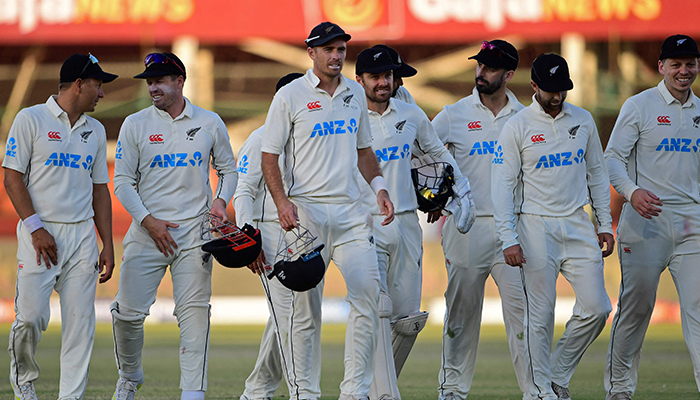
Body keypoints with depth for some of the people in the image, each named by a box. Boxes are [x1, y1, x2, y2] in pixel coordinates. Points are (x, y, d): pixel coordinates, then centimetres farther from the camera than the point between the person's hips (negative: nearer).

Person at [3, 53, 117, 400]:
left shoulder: (95, 130, 15)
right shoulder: (31, 120, -1)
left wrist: (108, 245, 10)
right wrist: (35, 228, -15)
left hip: (82, 235, 5)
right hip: (41, 234, -5)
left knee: (80, 321, -2)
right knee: (32, 316, -11)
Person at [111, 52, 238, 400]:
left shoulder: (210, 123, 8)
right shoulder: (135, 124, 4)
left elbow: (228, 169, 18)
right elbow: (122, 181, 2)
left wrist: (221, 200, -3)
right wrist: (148, 221, -10)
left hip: (195, 232, 0)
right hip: (148, 230, 0)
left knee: (194, 312, -7)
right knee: (128, 311, -4)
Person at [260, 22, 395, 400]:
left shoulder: (355, 93, 13)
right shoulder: (290, 96, -3)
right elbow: (270, 156, -4)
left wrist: (379, 186, 6)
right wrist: (282, 201, -18)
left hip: (350, 211, 4)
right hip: (307, 209, -4)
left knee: (368, 294, -6)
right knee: (306, 305, -1)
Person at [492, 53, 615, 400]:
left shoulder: (583, 120, 8)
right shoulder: (517, 127, -5)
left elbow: (596, 173, 17)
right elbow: (503, 185, -7)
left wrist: (605, 224, 11)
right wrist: (509, 239, -14)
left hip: (578, 226, 4)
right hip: (537, 228, -4)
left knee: (596, 308, -4)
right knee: (541, 315, -3)